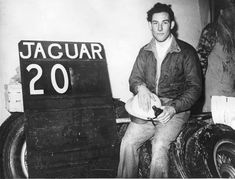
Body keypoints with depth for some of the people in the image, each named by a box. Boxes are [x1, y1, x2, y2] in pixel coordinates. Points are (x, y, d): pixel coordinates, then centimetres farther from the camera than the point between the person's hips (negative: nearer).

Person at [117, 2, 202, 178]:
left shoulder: (186, 51, -1)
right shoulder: (145, 51, 13)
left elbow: (195, 87, -3)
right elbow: (134, 78, 13)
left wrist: (174, 107, -18)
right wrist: (141, 88, -14)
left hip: (176, 109, -3)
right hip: (148, 106, 4)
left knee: (159, 145, -28)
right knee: (128, 142, -18)